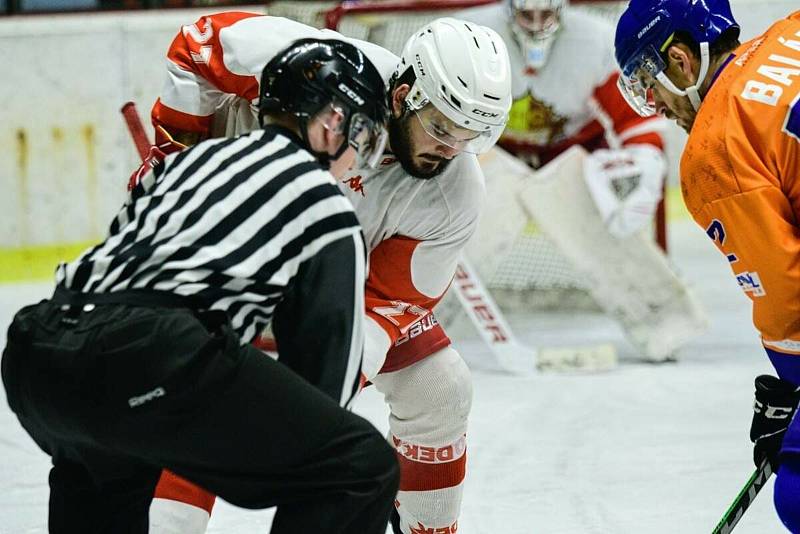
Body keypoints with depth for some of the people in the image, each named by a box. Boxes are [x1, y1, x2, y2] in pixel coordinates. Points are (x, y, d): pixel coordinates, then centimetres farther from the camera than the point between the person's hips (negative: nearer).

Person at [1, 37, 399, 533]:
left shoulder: (193, 157, 31)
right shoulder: (328, 209, 14)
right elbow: (330, 357, 15)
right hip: (151, 362, -8)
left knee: (100, 469, 42)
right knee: (362, 468, -1)